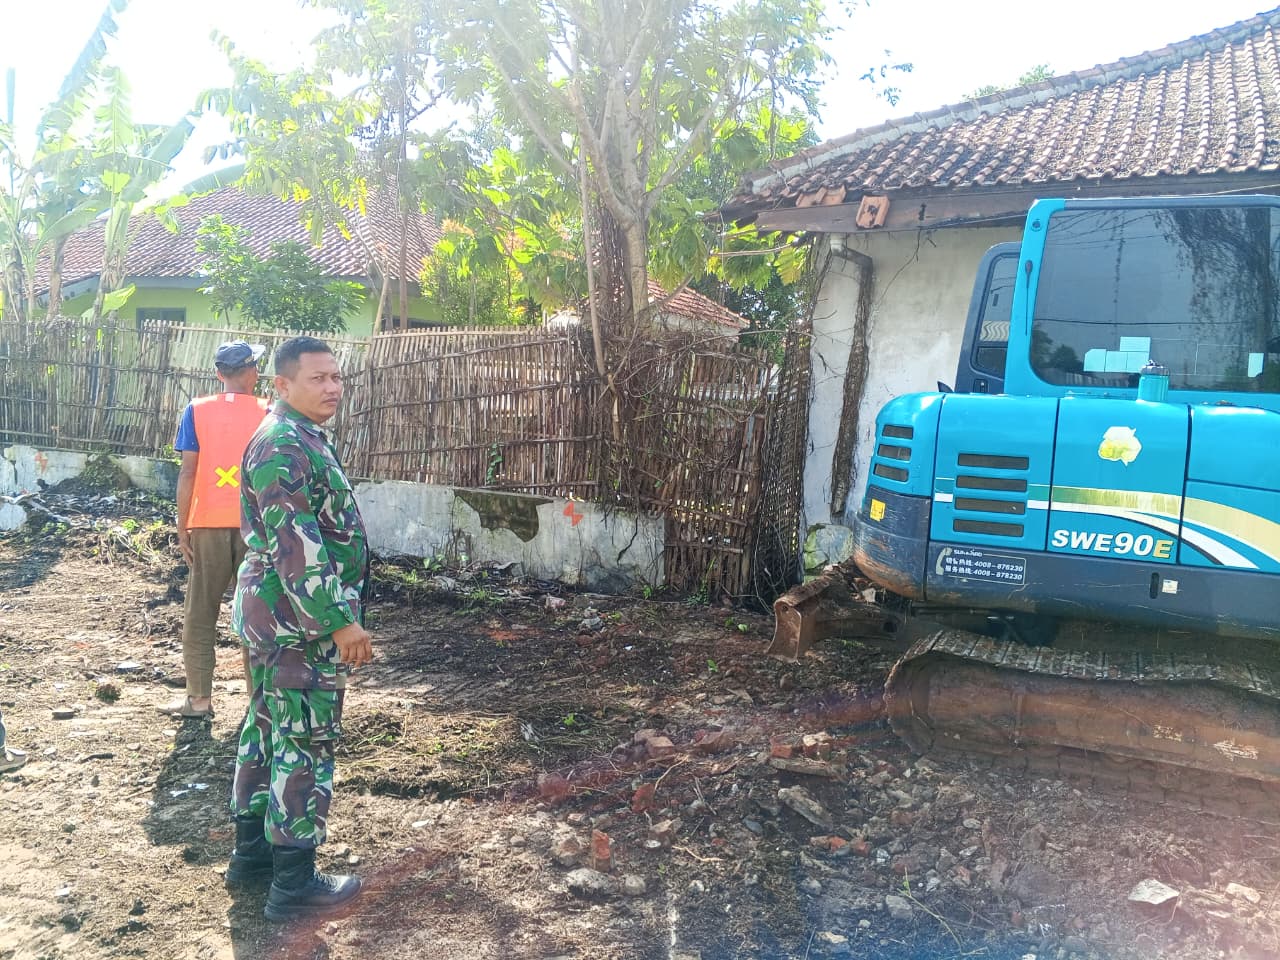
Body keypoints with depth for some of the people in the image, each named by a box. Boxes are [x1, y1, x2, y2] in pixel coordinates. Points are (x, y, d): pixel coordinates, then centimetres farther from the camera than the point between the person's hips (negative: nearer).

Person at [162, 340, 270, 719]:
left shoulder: (197, 410, 0)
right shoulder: (267, 412, 0)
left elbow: (188, 472, -4)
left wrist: (182, 528, 1)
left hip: (209, 524, 0)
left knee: (200, 614, 9)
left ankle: (199, 699, 12)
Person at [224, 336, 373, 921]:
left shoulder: (298, 439, 14)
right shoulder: (284, 445, -19)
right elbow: (297, 547, -26)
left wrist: (337, 612, 24)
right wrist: (341, 621, -24)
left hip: (274, 614, 11)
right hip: (299, 621, -11)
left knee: (268, 728, 18)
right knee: (306, 743, -2)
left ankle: (252, 852, 31)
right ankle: (294, 883, 8)